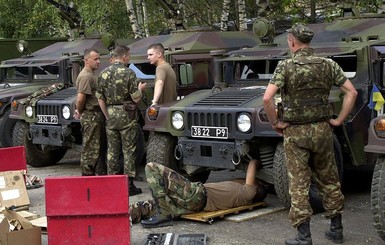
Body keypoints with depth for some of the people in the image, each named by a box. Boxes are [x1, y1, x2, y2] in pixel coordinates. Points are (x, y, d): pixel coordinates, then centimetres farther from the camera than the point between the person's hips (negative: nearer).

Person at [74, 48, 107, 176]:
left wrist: (79, 111, 12)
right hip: (90, 117, -10)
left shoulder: (91, 74, 16)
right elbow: (80, 98, -23)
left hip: (97, 115, 10)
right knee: (91, 148, -5)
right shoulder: (85, 76, -17)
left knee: (101, 146, 16)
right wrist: (79, 112, -9)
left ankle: (102, 174, 26)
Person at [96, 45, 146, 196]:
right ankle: (129, 185, 3)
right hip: (127, 116, -5)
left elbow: (100, 98, 7)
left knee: (112, 150, 12)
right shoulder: (129, 73, -12)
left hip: (111, 115, 5)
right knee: (128, 151, 1)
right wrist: (140, 89, 9)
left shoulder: (103, 73, 4)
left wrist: (107, 115, 16)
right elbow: (136, 98, -11)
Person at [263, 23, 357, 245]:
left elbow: (267, 98, -20)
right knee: (329, 180, 16)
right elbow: (351, 92, -2)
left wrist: (275, 123, -6)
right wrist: (339, 120, 4)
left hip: (295, 132, -3)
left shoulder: (286, 66, -10)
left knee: (299, 183, 3)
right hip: (322, 129, 3)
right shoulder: (328, 65, 0)